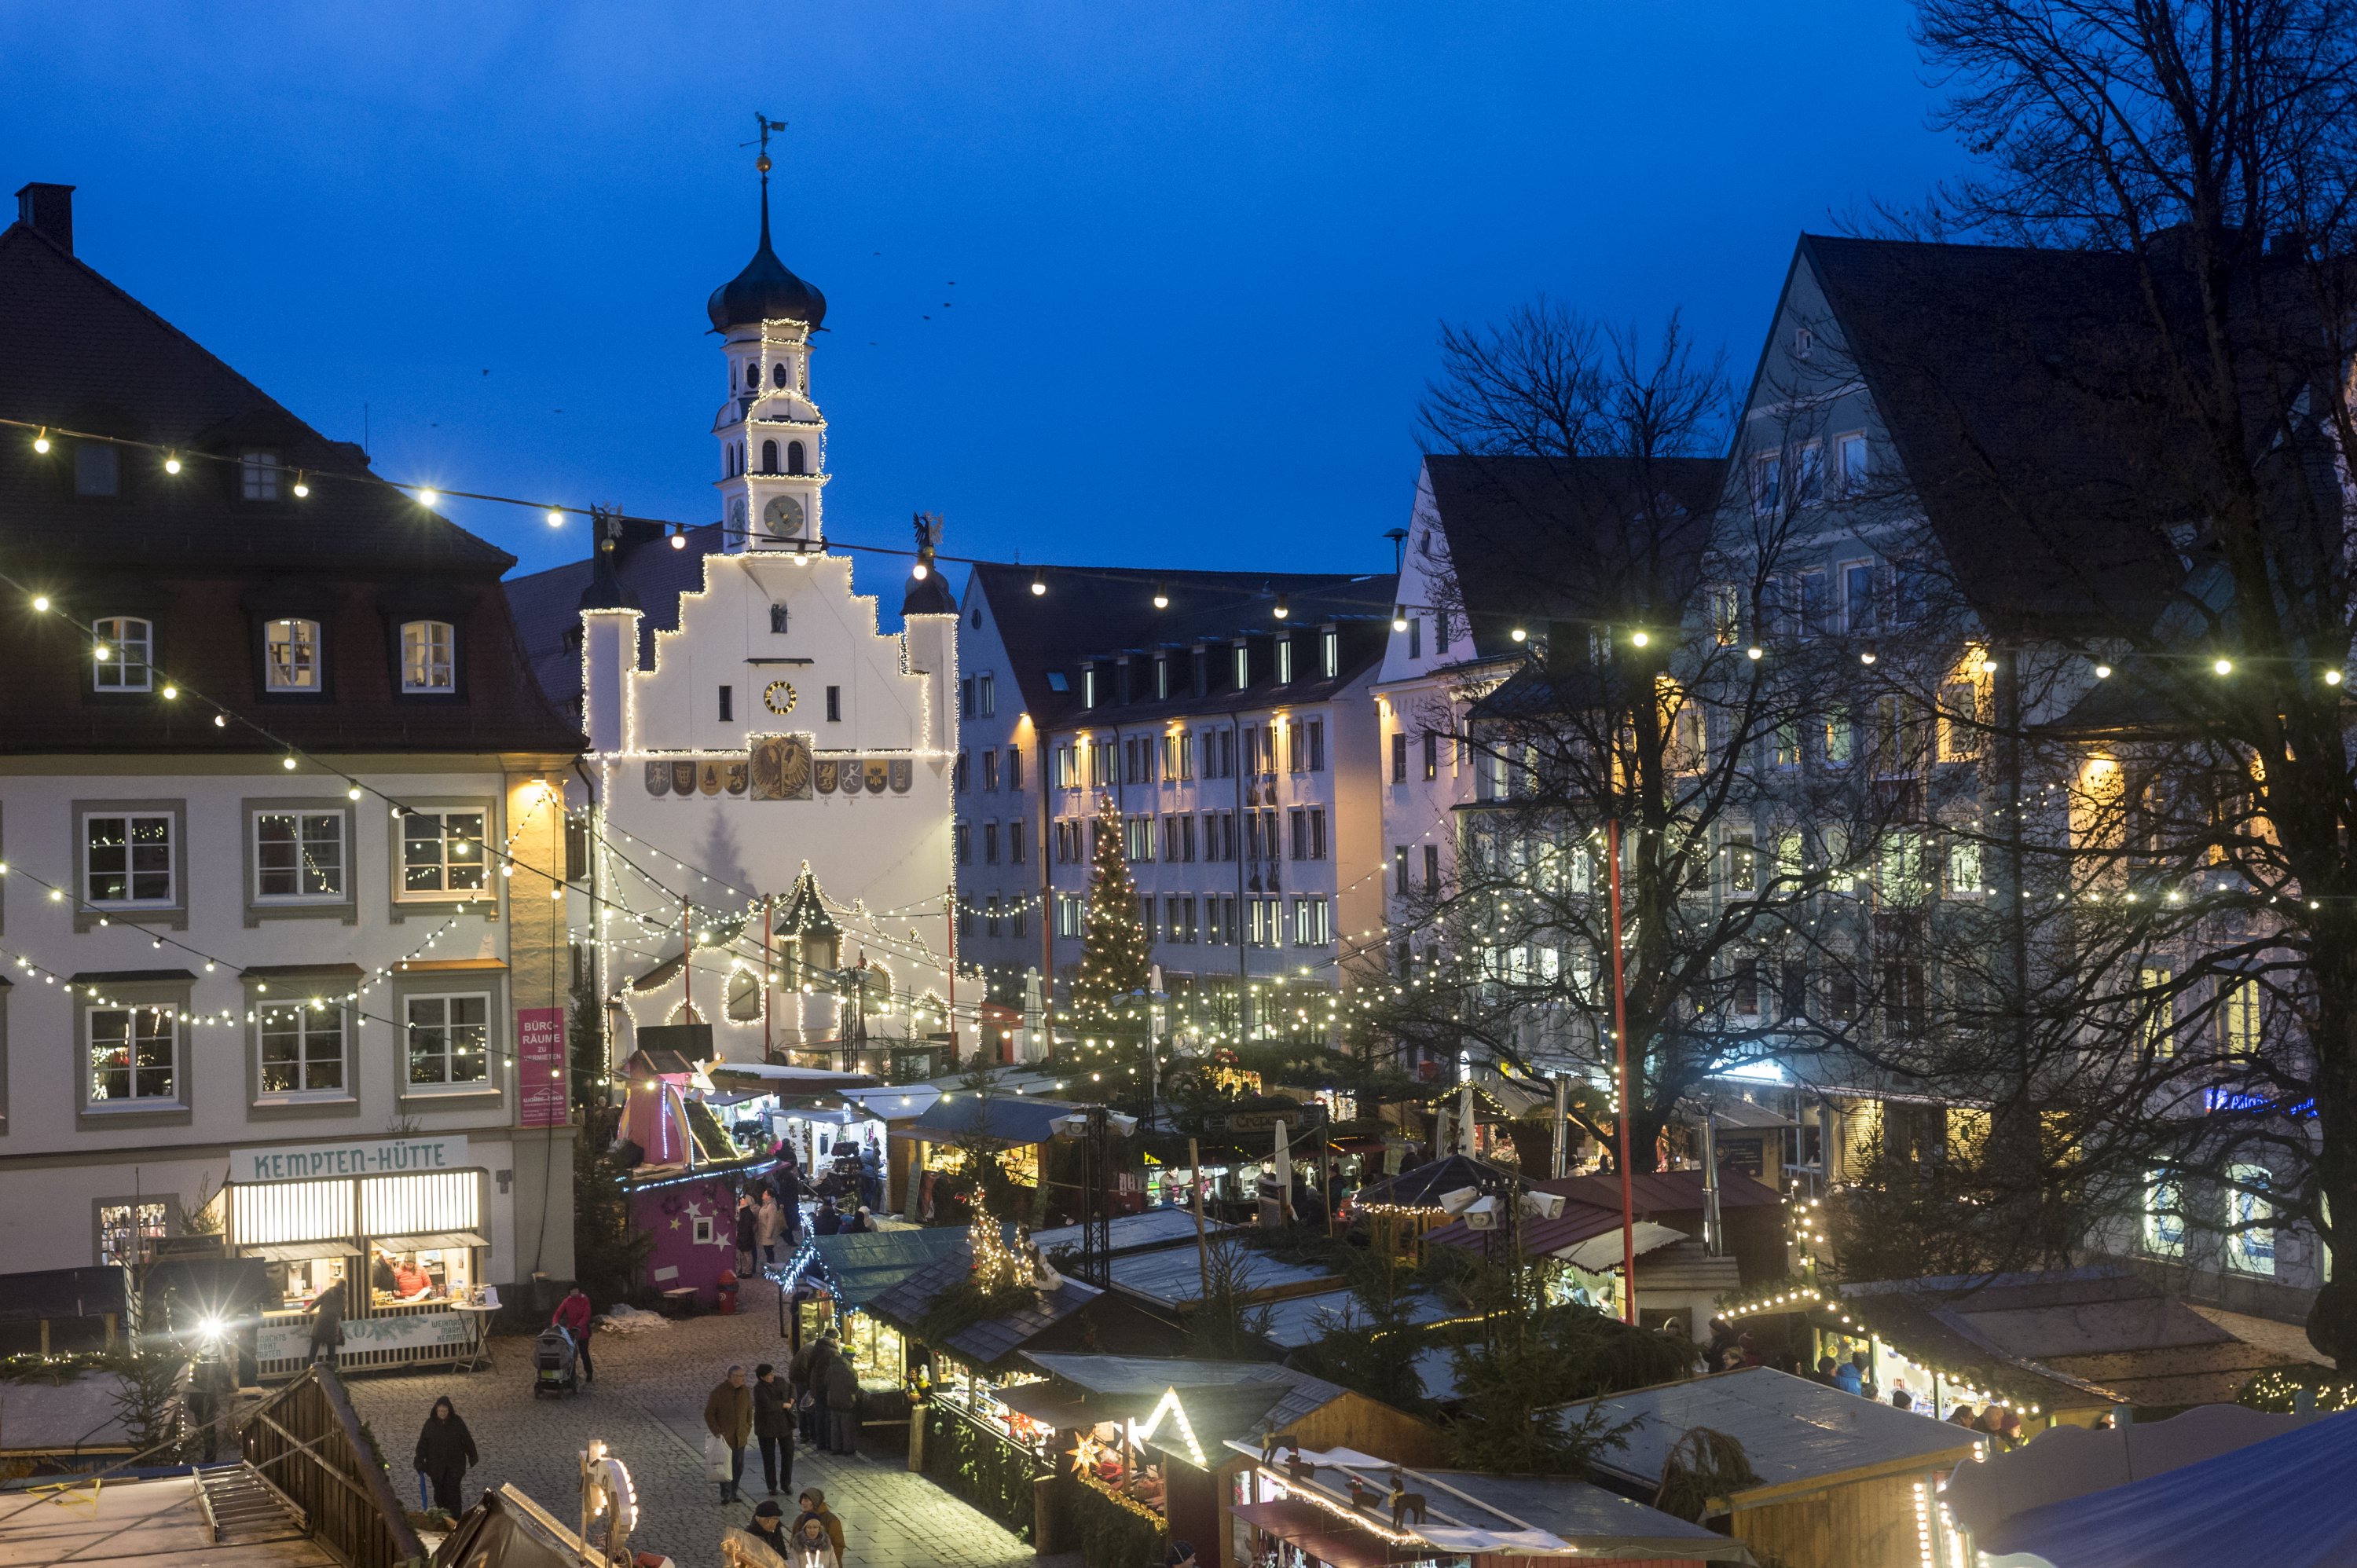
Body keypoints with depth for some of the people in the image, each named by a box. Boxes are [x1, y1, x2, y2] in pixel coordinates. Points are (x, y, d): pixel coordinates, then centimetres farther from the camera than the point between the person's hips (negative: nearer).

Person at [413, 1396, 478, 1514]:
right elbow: (422, 1444, -4)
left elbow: (467, 1440, 2)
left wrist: (473, 1457, 6)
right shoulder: (430, 1424, -7)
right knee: (439, 1491, 10)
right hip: (436, 1467, 1)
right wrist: (420, 1462, -8)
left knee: (453, 1491, -6)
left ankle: (456, 1517, 0)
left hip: (455, 1465, -1)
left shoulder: (457, 1422, -6)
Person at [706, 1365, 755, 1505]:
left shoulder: (745, 1392, 2)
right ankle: (726, 1495, 11)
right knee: (725, 1466, 0)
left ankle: (733, 1493, 22)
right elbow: (709, 1414, -7)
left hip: (740, 1438, 5)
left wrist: (747, 1429, 8)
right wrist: (717, 1432, -13)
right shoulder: (718, 1393, -13)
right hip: (724, 1438, -5)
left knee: (738, 1467, 9)